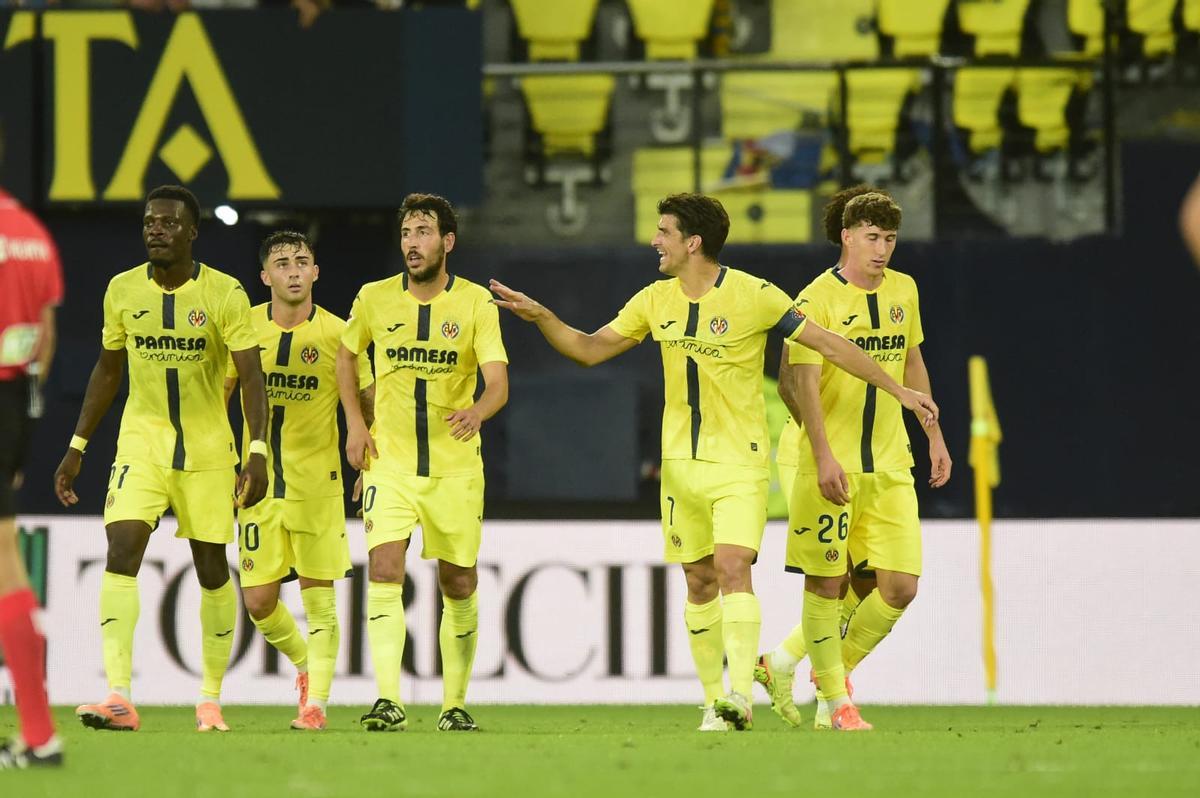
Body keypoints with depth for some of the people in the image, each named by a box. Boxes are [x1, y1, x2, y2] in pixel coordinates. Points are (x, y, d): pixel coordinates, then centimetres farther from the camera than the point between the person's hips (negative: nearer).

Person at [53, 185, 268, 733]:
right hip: (141, 441, 1)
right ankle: (118, 698, -25)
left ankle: (211, 700, 20)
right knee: (121, 551, -18)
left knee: (212, 569, 5)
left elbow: (251, 377, -10)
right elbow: (107, 371, 13)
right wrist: (76, 447, 11)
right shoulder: (122, 291, 1)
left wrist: (258, 452, -20)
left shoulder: (224, 294, -8)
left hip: (207, 449, -1)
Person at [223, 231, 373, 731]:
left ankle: (316, 701, 3)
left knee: (318, 597, -4)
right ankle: (305, 663, 28)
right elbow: (217, 398, 11)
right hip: (259, 482, 2)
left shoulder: (336, 334, -5)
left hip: (318, 482, -2)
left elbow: (370, 404, 3)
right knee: (258, 601, 1)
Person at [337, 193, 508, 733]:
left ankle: (454, 704, 21)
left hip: (456, 465, 0)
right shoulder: (374, 299, 1)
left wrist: (477, 411, -34)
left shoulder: (476, 304, -5)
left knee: (459, 585, 6)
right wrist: (353, 422, 7)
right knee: (384, 570, -17)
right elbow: (346, 356, 19)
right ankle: (388, 702, -22)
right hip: (389, 461, 0)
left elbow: (498, 383, -12)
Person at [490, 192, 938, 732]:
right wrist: (539, 316, -3)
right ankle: (713, 700, 15)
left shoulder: (754, 296, -11)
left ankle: (741, 694, -26)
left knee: (732, 569, -20)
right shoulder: (655, 301, 5)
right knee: (699, 581, 8)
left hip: (738, 464, -5)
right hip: (680, 460, 5)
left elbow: (830, 345, -7)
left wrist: (898, 390, -8)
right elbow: (589, 349, 12)